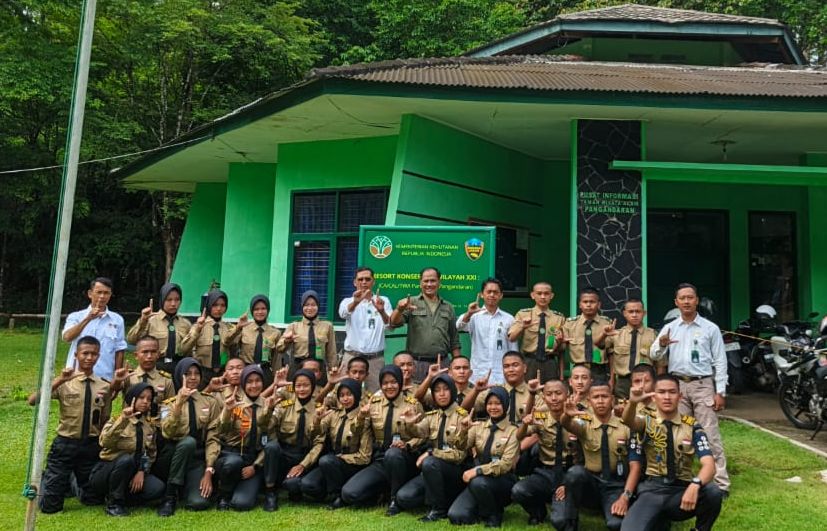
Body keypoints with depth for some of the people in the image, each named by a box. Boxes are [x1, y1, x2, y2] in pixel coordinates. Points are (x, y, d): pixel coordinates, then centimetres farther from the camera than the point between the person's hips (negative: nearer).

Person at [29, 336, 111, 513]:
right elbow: (32, 401, -23)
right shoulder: (64, 383, -8)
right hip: (65, 444, -2)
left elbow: (104, 421, 6)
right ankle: (46, 480, 33)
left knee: (93, 500, 10)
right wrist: (59, 381, -33)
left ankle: (76, 483, 42)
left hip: (91, 446, 3)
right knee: (50, 505, 0)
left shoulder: (104, 387, 0)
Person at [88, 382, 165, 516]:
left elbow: (150, 454, 7)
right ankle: (114, 503, -16)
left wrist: (141, 472, -11)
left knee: (158, 488, -22)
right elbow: (105, 442, -29)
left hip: (130, 473, 4)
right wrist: (123, 420, -40)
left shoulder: (150, 426, 5)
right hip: (106, 472, -4)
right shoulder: (117, 419, -9)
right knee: (126, 459, -36)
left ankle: (122, 495, 3)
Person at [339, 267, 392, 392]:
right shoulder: (348, 301, 4)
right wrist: (355, 302, -42)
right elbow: (343, 313, -20)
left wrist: (381, 311, -33)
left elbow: (390, 326, -11)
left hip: (376, 357, 0)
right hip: (352, 356, 0)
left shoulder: (383, 301, 5)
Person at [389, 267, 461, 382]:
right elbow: (394, 322, -11)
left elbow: (454, 340, 15)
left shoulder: (448, 307, 12)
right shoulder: (411, 303, 3)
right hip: (416, 363, -2)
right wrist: (399, 309, -32)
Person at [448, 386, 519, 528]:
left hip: (502, 480, -4)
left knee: (479, 482, -37)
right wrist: (464, 430, -23)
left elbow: (506, 464, -14)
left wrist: (478, 470, -23)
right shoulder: (479, 427, 8)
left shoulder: (512, 431, -5)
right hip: (478, 478, 4)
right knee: (455, 516, -17)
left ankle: (494, 515, -8)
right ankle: (482, 508, 13)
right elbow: (462, 447, -4)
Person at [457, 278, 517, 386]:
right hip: (478, 375, -1)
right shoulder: (475, 316, 3)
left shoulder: (509, 319, 6)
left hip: (501, 377, 1)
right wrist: (469, 313, -38)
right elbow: (459, 326, -17)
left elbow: (513, 350, 10)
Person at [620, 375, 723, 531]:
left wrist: (695, 485, -31)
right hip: (652, 490, -1)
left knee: (713, 492, -30)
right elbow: (628, 421, -21)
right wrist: (632, 403, -45)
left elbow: (709, 465, -9)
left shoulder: (692, 427, 3)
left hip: (682, 491, 1)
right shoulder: (647, 422, 3)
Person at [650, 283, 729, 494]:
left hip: (703, 385, -2)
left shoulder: (710, 328, 3)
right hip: (677, 385, 3)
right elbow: (655, 357, 2)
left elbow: (720, 361, 1)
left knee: (709, 434, -5)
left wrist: (720, 392, -5)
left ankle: (720, 482, 0)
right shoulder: (669, 328, 8)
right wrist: (661, 345, -21)